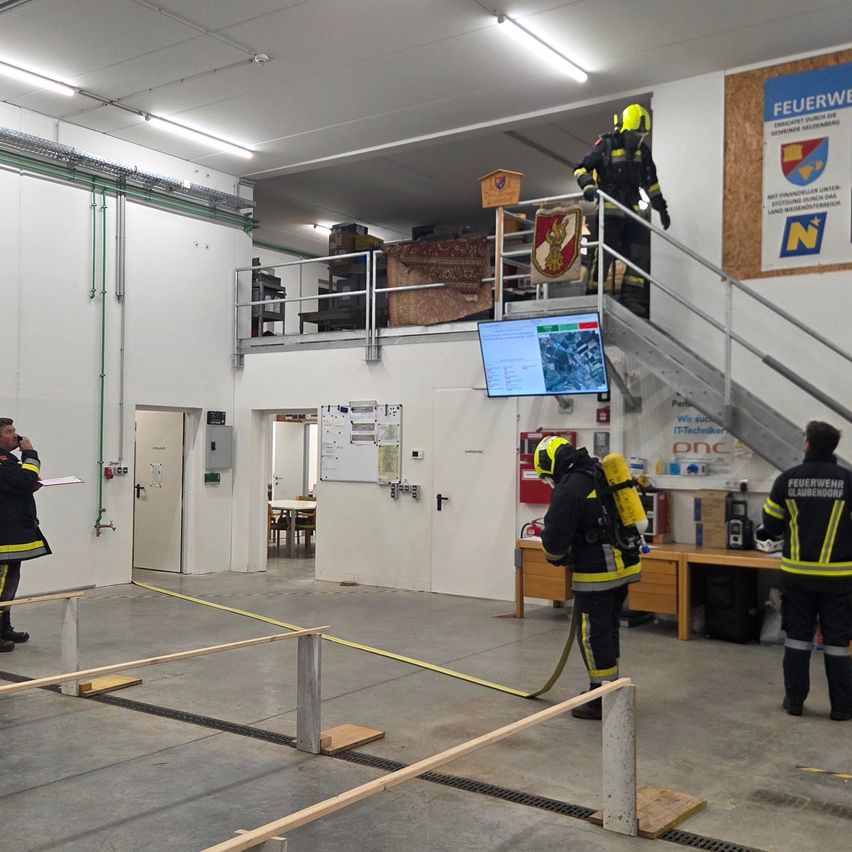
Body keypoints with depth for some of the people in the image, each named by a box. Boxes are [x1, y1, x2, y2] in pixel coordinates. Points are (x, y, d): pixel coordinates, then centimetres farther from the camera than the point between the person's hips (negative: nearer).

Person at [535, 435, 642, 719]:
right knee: (608, 629, 19)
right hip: (623, 565, 9)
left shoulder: (568, 489, -17)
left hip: (597, 574, -9)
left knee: (594, 635, 1)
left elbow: (554, 537, -15)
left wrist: (557, 557, 8)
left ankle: (603, 700, 7)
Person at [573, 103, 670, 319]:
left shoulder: (642, 151, 14)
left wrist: (661, 208, 23)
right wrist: (588, 185, -26)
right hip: (609, 209, -6)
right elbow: (581, 168, -6)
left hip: (632, 210, 7)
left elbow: (651, 182, 23)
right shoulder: (606, 145, -4)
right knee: (604, 253, -12)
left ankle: (632, 298, 3)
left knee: (640, 254, 0)